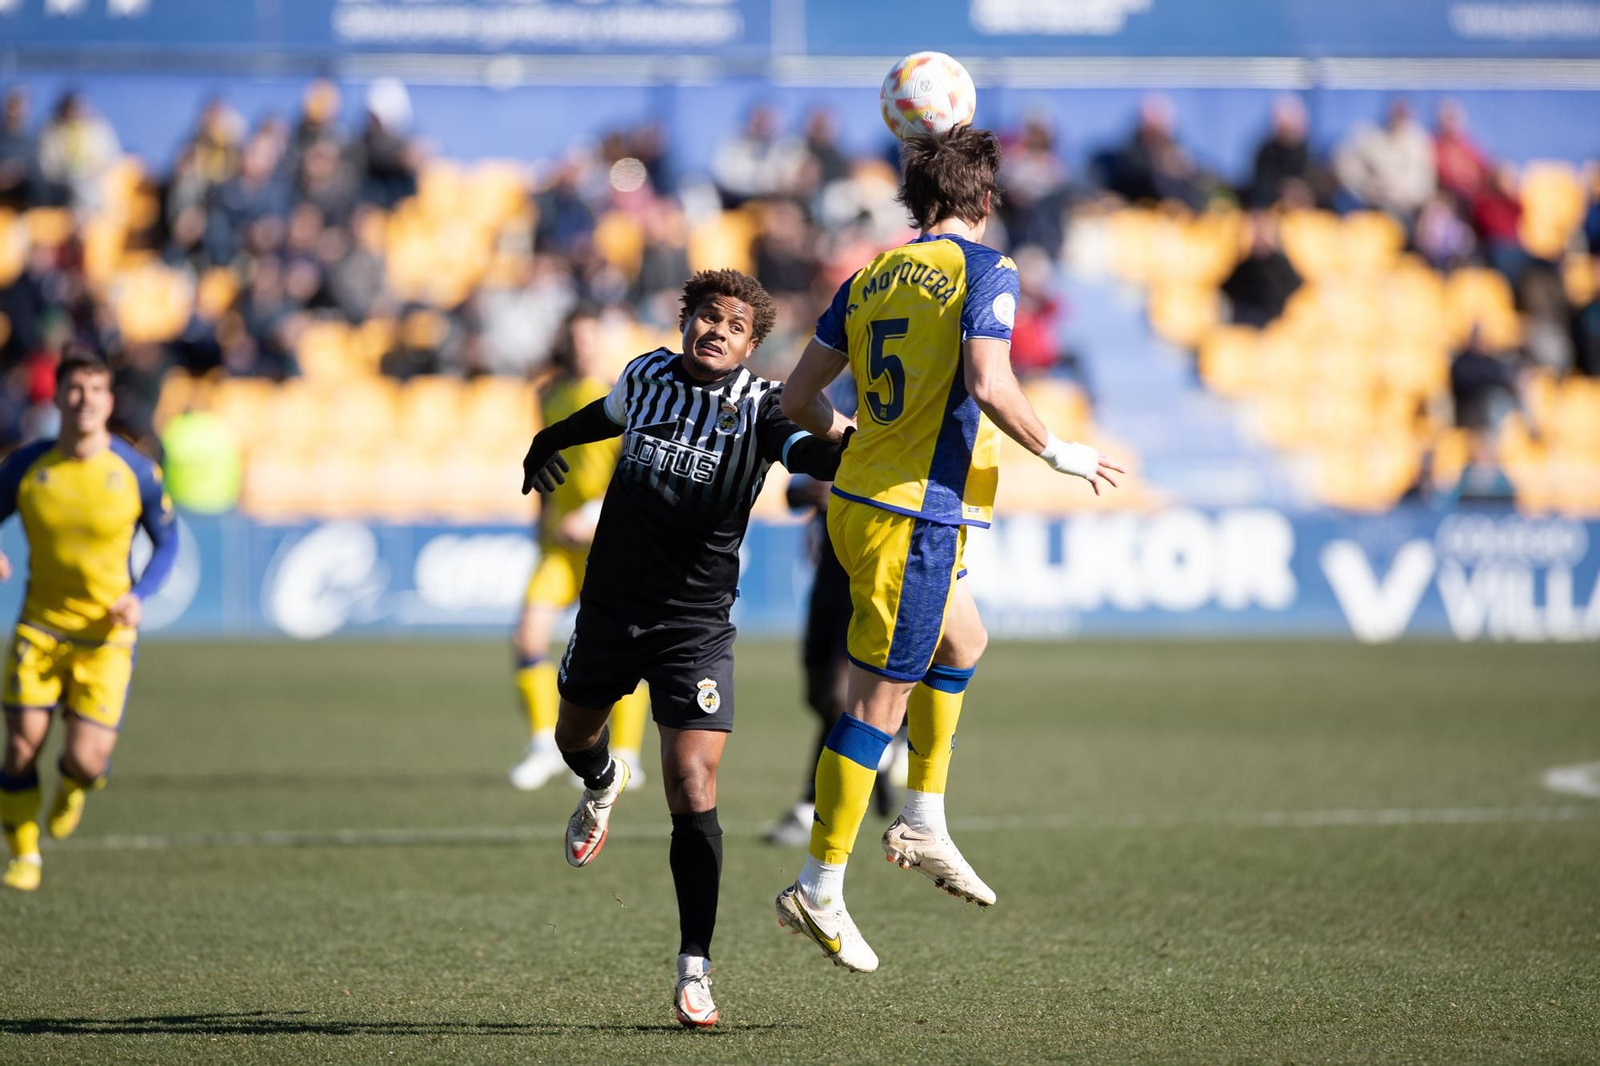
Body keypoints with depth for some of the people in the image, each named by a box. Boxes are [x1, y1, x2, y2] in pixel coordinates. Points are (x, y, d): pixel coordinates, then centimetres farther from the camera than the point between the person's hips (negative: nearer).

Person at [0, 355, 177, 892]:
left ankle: (76, 784, 33)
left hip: (106, 634, -1)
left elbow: (166, 541, 3)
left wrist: (138, 595, -14)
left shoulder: (136, 471, -9)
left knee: (84, 761, -8)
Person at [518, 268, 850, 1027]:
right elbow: (610, 414, 25)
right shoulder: (647, 376, 1)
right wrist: (547, 444, 42)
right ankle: (603, 787, 66)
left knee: (693, 793, -14)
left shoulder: (759, 407, -11)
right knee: (574, 738, 27)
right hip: (611, 610, 5)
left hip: (696, 627, -5)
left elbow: (811, 453, -31)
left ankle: (694, 969, -9)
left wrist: (848, 442, -52)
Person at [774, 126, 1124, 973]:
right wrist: (1057, 453, -8)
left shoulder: (869, 280, 11)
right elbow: (989, 387, -22)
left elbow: (797, 398, 11)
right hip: (915, 515, -8)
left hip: (860, 499, 8)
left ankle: (923, 825, 28)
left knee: (963, 641, 27)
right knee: (881, 699, -4)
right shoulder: (984, 272, -8)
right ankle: (820, 889, -2)